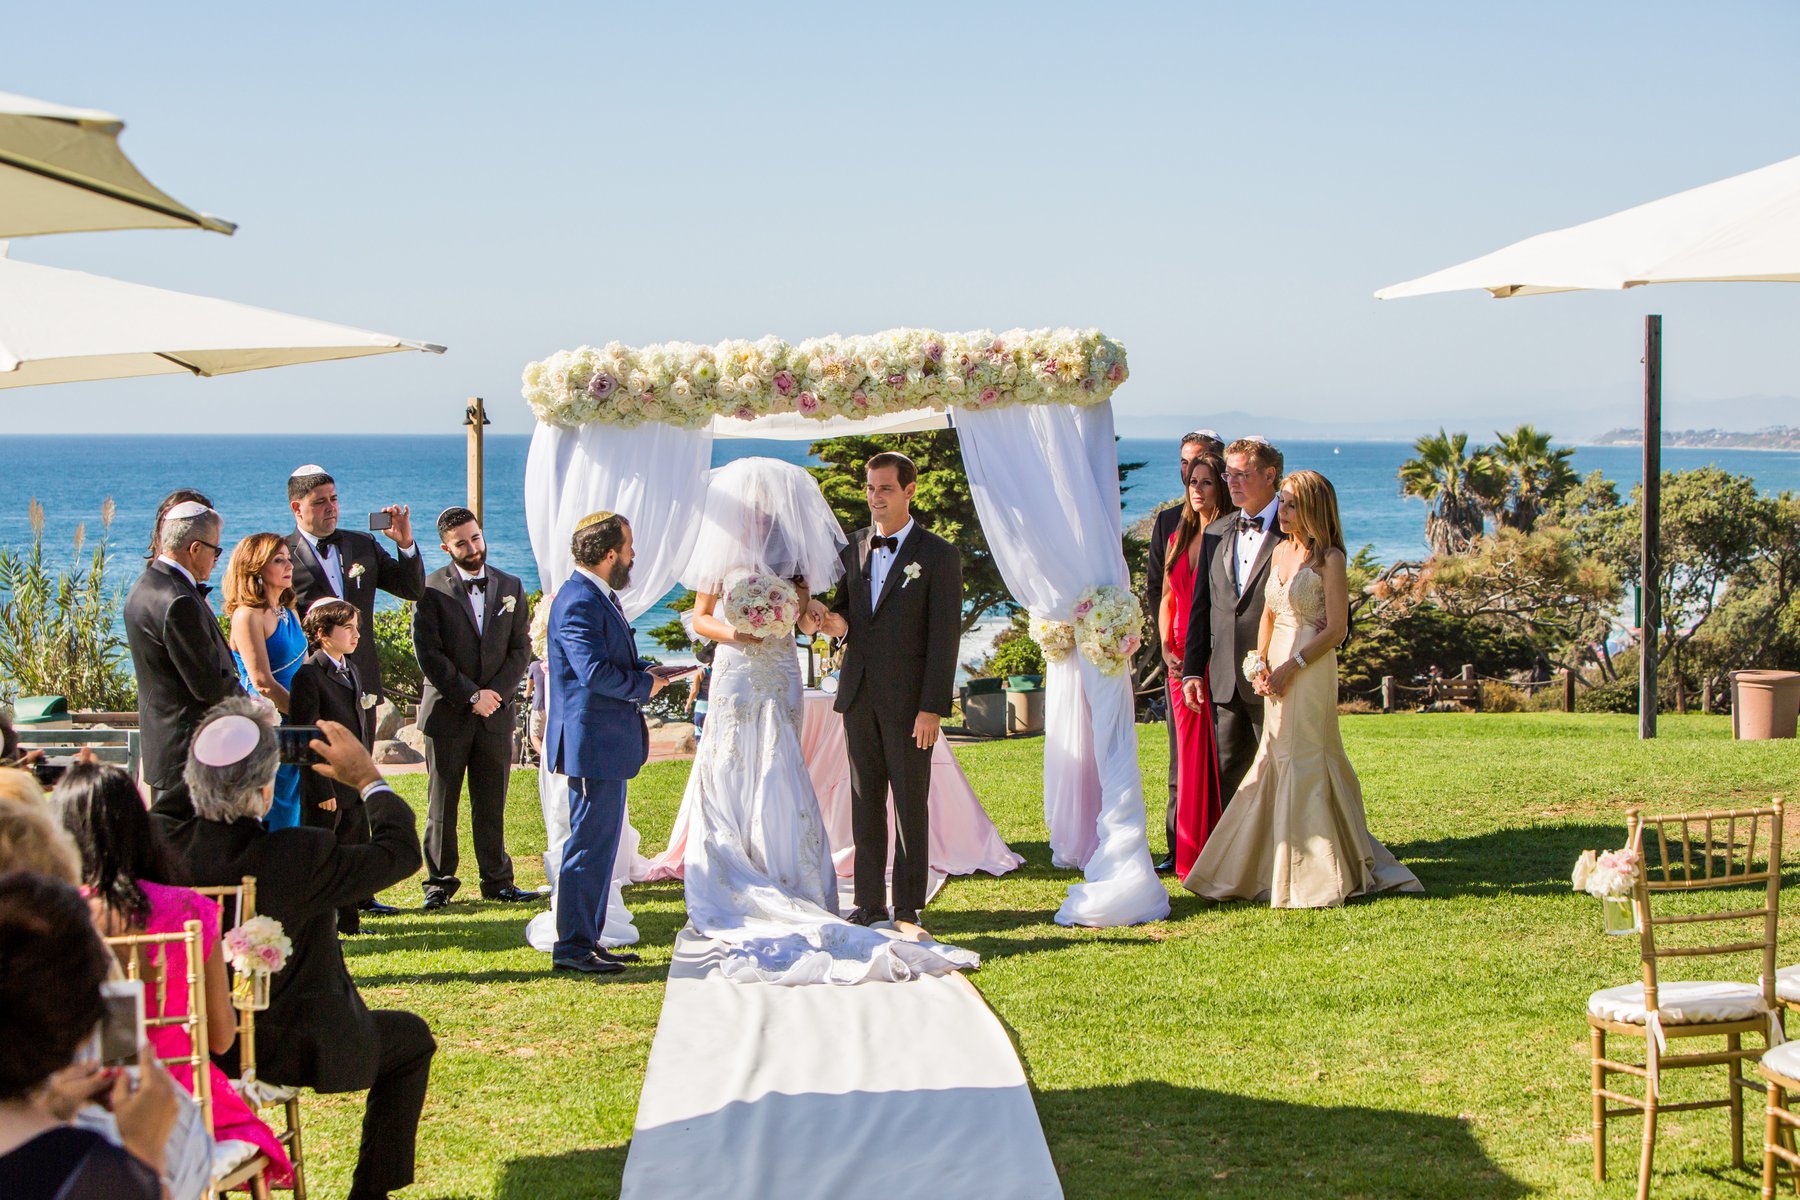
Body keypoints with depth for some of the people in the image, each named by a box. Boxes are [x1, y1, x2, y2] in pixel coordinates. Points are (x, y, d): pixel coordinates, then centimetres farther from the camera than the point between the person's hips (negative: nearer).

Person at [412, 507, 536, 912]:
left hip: (496, 712, 3)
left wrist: (496, 692, -6)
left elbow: (521, 649, 8)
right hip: (447, 712, -3)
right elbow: (428, 653, -8)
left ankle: (497, 880, 13)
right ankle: (439, 882, 10)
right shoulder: (431, 588, -2)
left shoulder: (510, 586, 11)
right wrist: (471, 695, -10)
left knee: (492, 804, 6)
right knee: (442, 805, 2)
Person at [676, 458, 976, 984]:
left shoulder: (792, 552, 5)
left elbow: (805, 623, 10)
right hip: (735, 676, 0)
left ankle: (784, 886, 1)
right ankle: (736, 890, 2)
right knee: (733, 777, 1)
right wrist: (732, 633, -12)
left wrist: (810, 611, -10)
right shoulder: (724, 553, 3)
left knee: (778, 779, 1)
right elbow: (700, 618, 6)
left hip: (780, 679, 0)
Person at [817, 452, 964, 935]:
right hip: (859, 694, 5)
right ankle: (869, 904, 14)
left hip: (907, 698, -5)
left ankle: (908, 909, 5)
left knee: (910, 804, 0)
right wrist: (838, 624, -5)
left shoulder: (938, 556, -4)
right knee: (865, 802, 8)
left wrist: (932, 709, -14)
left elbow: (944, 637, -8)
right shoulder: (853, 549, 13)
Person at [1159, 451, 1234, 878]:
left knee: (1219, 755, -5)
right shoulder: (1178, 536, 15)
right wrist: (1166, 645, 6)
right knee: (1188, 754, 7)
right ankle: (1188, 853, 12)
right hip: (1181, 660, 6)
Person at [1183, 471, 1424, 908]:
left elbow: (1336, 629, -13)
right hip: (1278, 670, 7)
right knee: (1274, 765, 8)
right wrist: (1261, 664, 3)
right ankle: (1272, 868, 16)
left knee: (1304, 763, -6)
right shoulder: (1280, 551, 12)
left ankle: (1314, 874, 2)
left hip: (1311, 671, -7)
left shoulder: (1329, 558, -9)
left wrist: (1292, 666, -15)